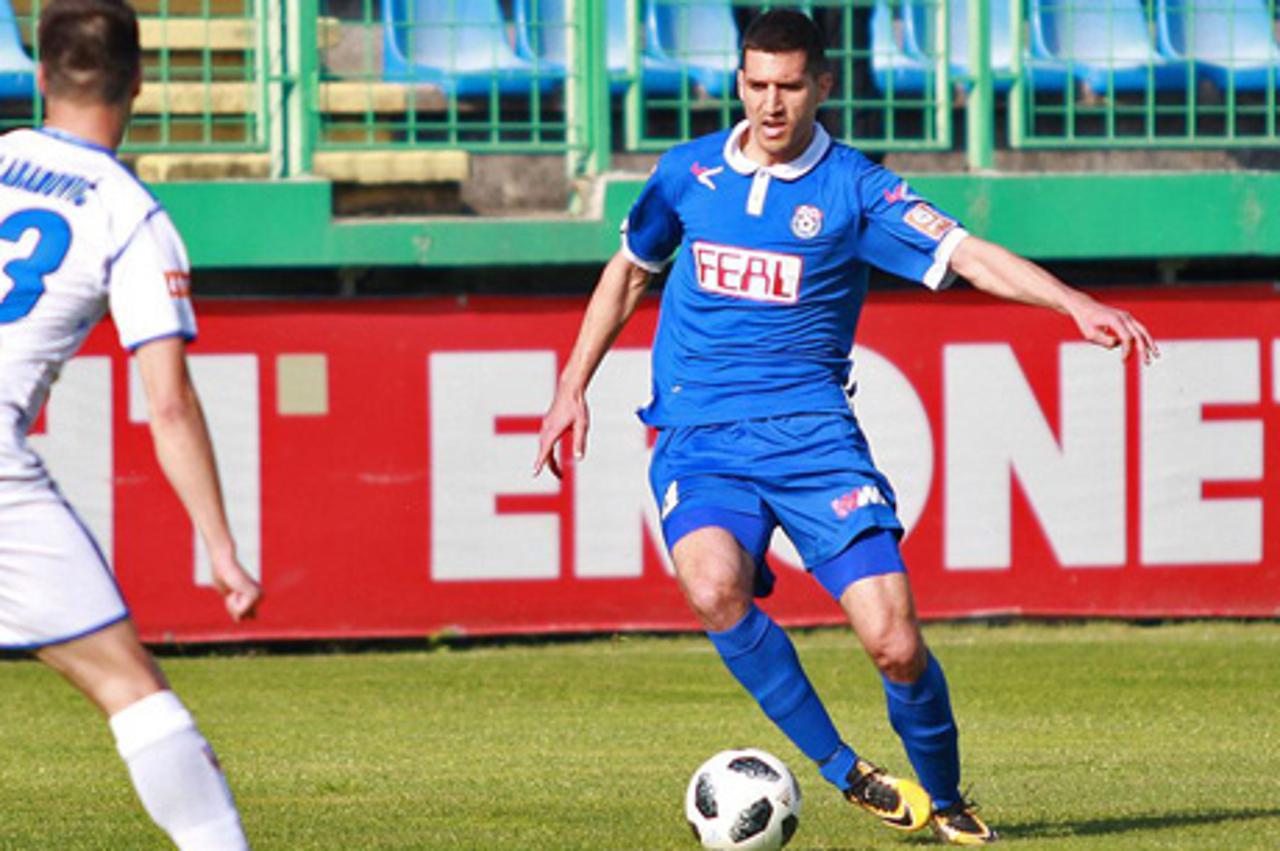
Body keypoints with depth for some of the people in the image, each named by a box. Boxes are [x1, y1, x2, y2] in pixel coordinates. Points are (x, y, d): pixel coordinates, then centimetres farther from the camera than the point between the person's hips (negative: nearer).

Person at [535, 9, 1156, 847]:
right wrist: (573, 387, 21)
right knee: (714, 587, -30)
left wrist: (1077, 304, -26)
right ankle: (843, 769, -13)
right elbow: (629, 272, 24)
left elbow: (968, 256, -12)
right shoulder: (688, 171, 8)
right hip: (700, 442, 1)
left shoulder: (853, 188, -1)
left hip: (811, 432, -1)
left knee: (896, 643, -12)